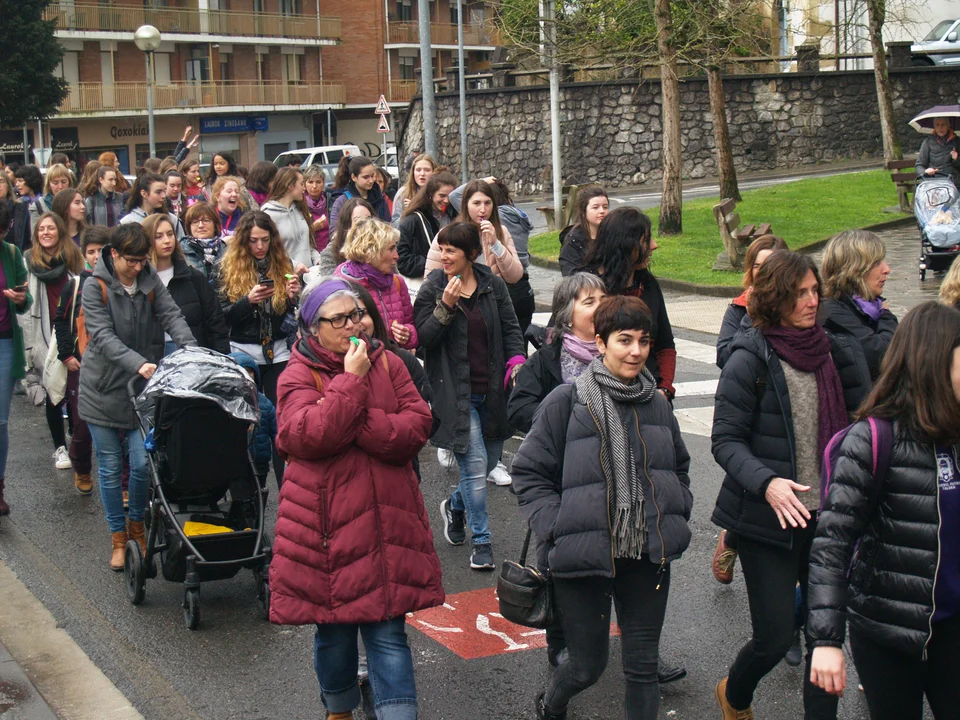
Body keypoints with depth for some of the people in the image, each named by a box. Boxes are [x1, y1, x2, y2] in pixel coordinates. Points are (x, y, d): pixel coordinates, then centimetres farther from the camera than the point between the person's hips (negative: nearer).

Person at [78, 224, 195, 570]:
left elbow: (171, 316, -8)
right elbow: (103, 337, -19)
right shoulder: (95, 287, -10)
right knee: (110, 467, 6)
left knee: (142, 463, -4)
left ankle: (136, 525, 22)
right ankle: (118, 538, 21)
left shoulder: (150, 280, 1)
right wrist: (138, 364, -34)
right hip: (103, 388, -2)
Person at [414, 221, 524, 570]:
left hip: (491, 390, 4)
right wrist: (445, 307, -21)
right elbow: (422, 338, -9)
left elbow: (510, 328, 11)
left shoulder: (493, 285, 4)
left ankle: (455, 506, 42)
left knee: (490, 460, 13)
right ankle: (481, 542, 2)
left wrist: (516, 360, -5)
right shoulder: (432, 289, -4)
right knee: (475, 464, -10)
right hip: (455, 393, -4)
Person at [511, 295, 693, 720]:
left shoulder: (656, 404, 8)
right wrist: (556, 529, -13)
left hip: (648, 554, 4)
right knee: (588, 665, 8)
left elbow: (679, 467, 23)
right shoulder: (568, 402, -9)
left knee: (643, 665, 7)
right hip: (584, 555, -4)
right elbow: (529, 472, -5)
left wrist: (676, 517, 8)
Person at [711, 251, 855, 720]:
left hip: (822, 516, 6)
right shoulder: (751, 359, -11)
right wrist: (767, 483, -28)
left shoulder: (821, 351, 8)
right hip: (769, 520, -5)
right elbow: (725, 440, -13)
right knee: (775, 637, 0)